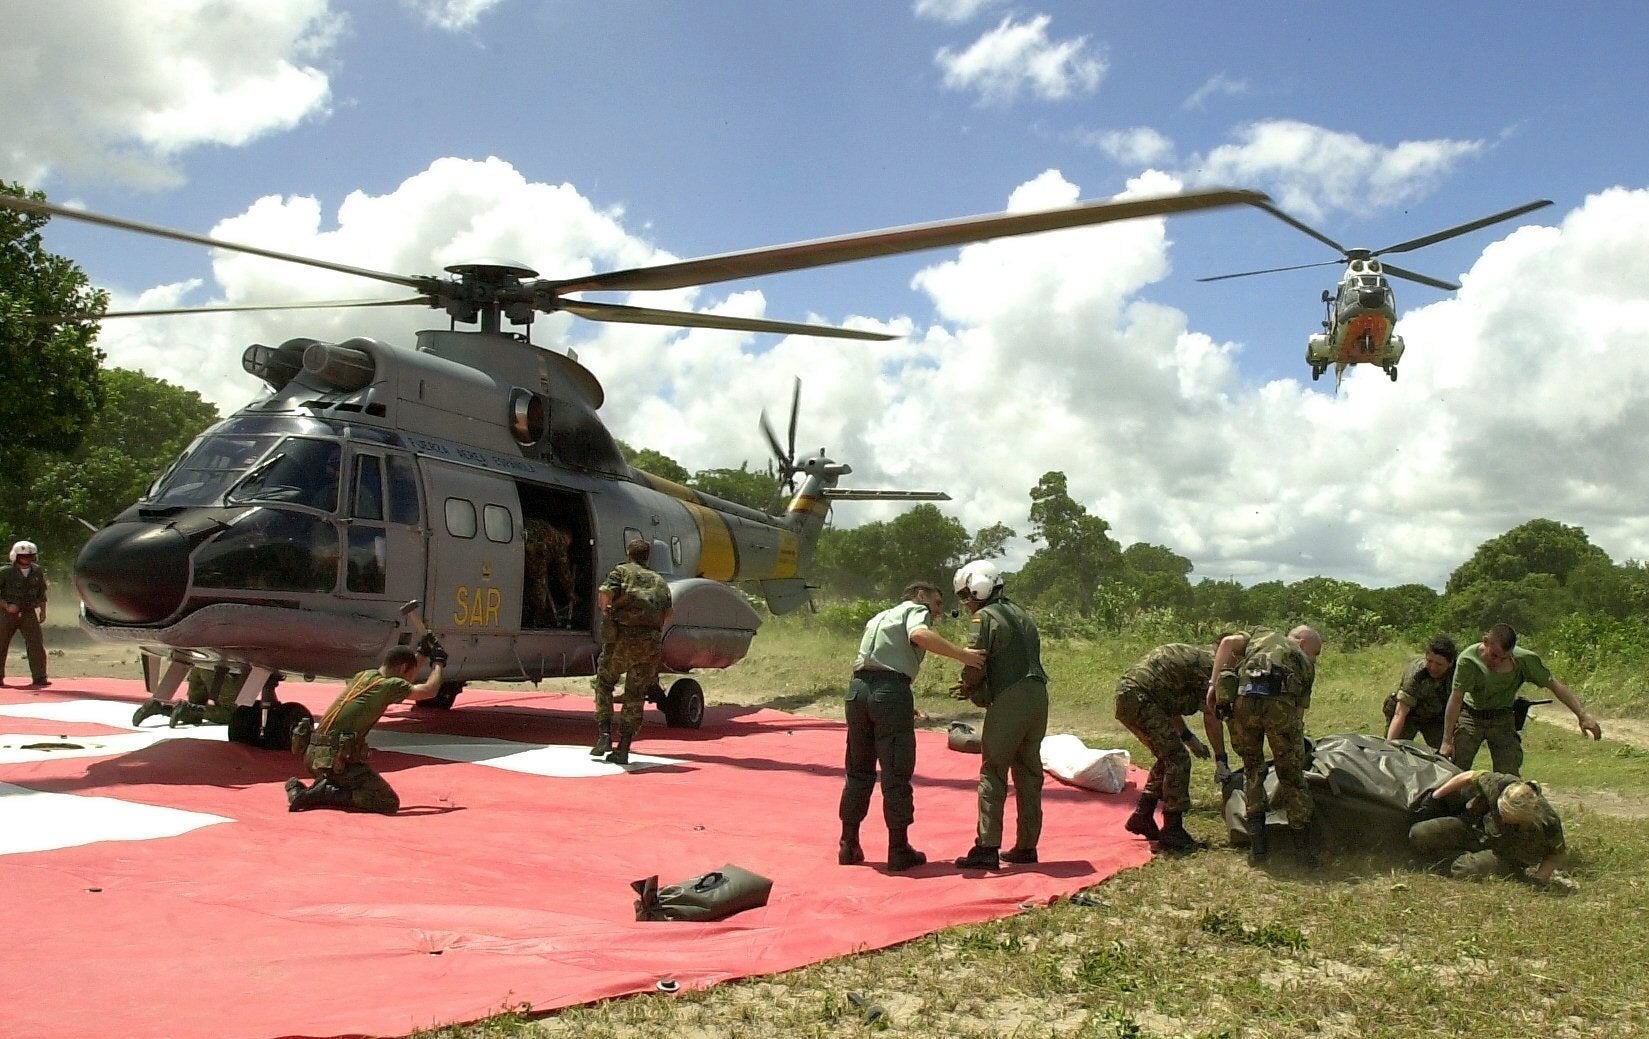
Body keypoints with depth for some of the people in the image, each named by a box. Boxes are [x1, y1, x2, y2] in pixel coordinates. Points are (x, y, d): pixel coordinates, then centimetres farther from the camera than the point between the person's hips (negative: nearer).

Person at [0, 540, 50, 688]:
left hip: (29, 613, 2)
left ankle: (39, 678, -7)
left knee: (36, 645, -8)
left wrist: (43, 611, 12)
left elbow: (42, 592, 14)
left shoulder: (37, 571, 3)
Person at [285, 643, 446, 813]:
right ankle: (327, 793, -14)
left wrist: (420, 653, 38)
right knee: (389, 803, -7)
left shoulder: (364, 675, 17)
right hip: (338, 760, -9)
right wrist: (438, 662, 17)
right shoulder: (389, 684, -7)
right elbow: (429, 691, -1)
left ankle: (299, 789, 12)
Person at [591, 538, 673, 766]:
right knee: (635, 697, 9)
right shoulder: (659, 581, 20)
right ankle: (623, 749, 5)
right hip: (650, 644, 3)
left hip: (621, 638, -3)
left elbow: (604, 594, -10)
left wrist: (606, 612, 9)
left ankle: (604, 735, 5)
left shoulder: (621, 571, 8)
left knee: (603, 684, 17)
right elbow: (670, 614, 10)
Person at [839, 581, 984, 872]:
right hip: (890, 690, -7)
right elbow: (919, 634, -17)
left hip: (858, 686, 7)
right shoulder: (916, 610, 8)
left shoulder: (880, 617, 31)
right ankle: (899, 852, 7)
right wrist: (962, 654, -17)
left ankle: (848, 846, 21)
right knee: (896, 775, 1)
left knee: (859, 772, 16)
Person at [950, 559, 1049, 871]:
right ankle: (1026, 846, 17)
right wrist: (976, 688, 18)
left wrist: (968, 686, 9)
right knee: (1029, 772, 12)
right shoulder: (1021, 614, 19)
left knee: (993, 773, -3)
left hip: (1009, 701, -8)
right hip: (1037, 696, 8)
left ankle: (987, 848, -6)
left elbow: (975, 667, -13)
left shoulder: (986, 616, -6)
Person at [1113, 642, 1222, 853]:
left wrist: (1189, 738, 24)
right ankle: (1172, 831, -2)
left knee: (1168, 758, 18)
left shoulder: (1196, 655, 23)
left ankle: (1141, 817, 23)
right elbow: (1211, 718, -7)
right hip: (1139, 697, -10)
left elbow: (1168, 702, 25)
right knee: (1178, 760, -7)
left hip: (1126, 695, 10)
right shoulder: (1213, 664, -6)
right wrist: (1222, 760, 0)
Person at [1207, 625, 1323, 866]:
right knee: (1291, 774, 16)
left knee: (1252, 770, 21)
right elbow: (1300, 708, 28)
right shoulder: (1304, 663, 32)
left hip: (1242, 699, 2)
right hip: (1280, 701, -2)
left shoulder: (1260, 635, 36)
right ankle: (1303, 848, 18)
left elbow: (1228, 642, 14)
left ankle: (1257, 845, 18)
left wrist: (1214, 685, 12)